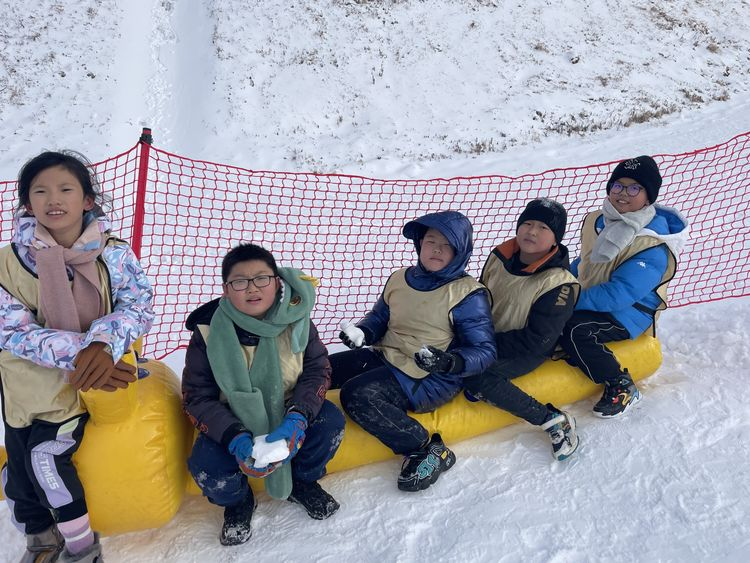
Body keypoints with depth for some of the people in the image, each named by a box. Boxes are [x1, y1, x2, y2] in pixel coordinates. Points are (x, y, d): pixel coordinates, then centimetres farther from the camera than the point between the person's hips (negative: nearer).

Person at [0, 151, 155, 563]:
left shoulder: (114, 254, -10)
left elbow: (139, 305, -15)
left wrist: (103, 343, -35)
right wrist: (76, 352, -30)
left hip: (86, 376, -2)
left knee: (46, 454, -13)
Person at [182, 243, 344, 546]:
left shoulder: (295, 319, -14)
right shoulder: (209, 331, -17)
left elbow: (318, 370, -10)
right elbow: (197, 396, -15)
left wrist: (298, 417, -29)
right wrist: (235, 437, -32)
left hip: (287, 413, 2)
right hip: (233, 422, -1)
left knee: (330, 421, -23)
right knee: (207, 468, -27)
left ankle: (303, 482, 11)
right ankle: (237, 502, 12)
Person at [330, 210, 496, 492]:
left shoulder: (468, 293, -9)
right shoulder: (400, 279, 8)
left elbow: (484, 351, -10)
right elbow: (379, 318, 20)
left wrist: (447, 361, -29)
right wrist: (361, 333, -3)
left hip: (432, 379, -7)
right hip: (385, 357, 7)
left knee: (357, 395, -28)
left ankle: (427, 450, -15)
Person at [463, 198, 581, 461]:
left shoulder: (558, 283, -18)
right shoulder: (499, 257, -2)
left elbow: (536, 341, -19)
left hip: (528, 352, -6)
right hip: (488, 340, 6)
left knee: (476, 375, -30)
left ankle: (553, 420, -20)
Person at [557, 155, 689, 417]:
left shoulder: (653, 247, -23)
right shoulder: (597, 221, 2)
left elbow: (618, 295, -30)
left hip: (627, 314, -7)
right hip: (591, 298, 8)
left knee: (575, 330, -29)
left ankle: (621, 388, -14)